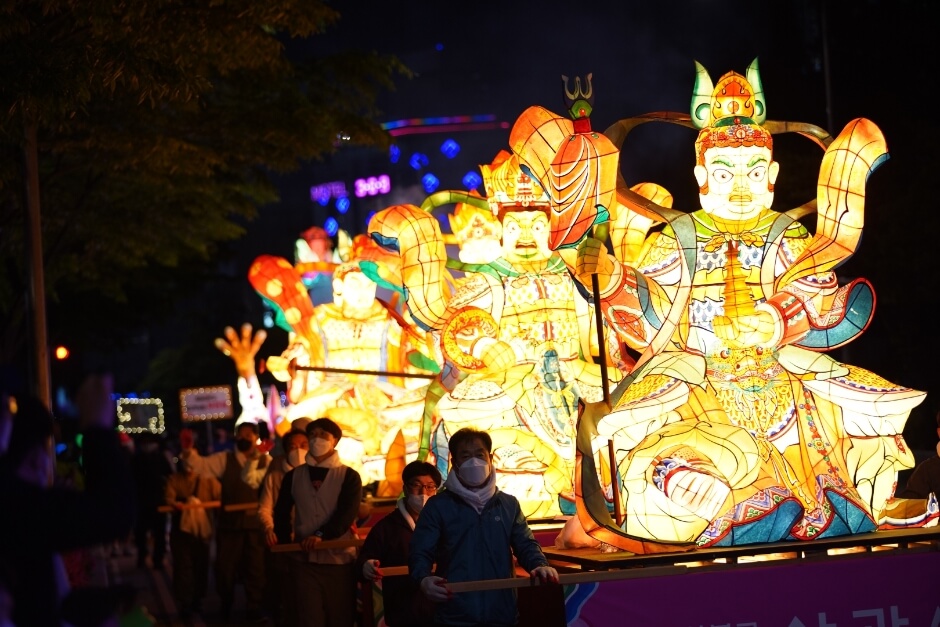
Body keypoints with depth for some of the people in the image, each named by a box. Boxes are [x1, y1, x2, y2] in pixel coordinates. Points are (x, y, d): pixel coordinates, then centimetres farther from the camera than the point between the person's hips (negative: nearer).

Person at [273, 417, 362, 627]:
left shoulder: (349, 476, 0)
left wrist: (322, 535, -26)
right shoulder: (293, 477, 9)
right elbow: (281, 513, 18)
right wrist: (285, 544, 7)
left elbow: (347, 512, -14)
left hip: (340, 559, -2)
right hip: (304, 560, 2)